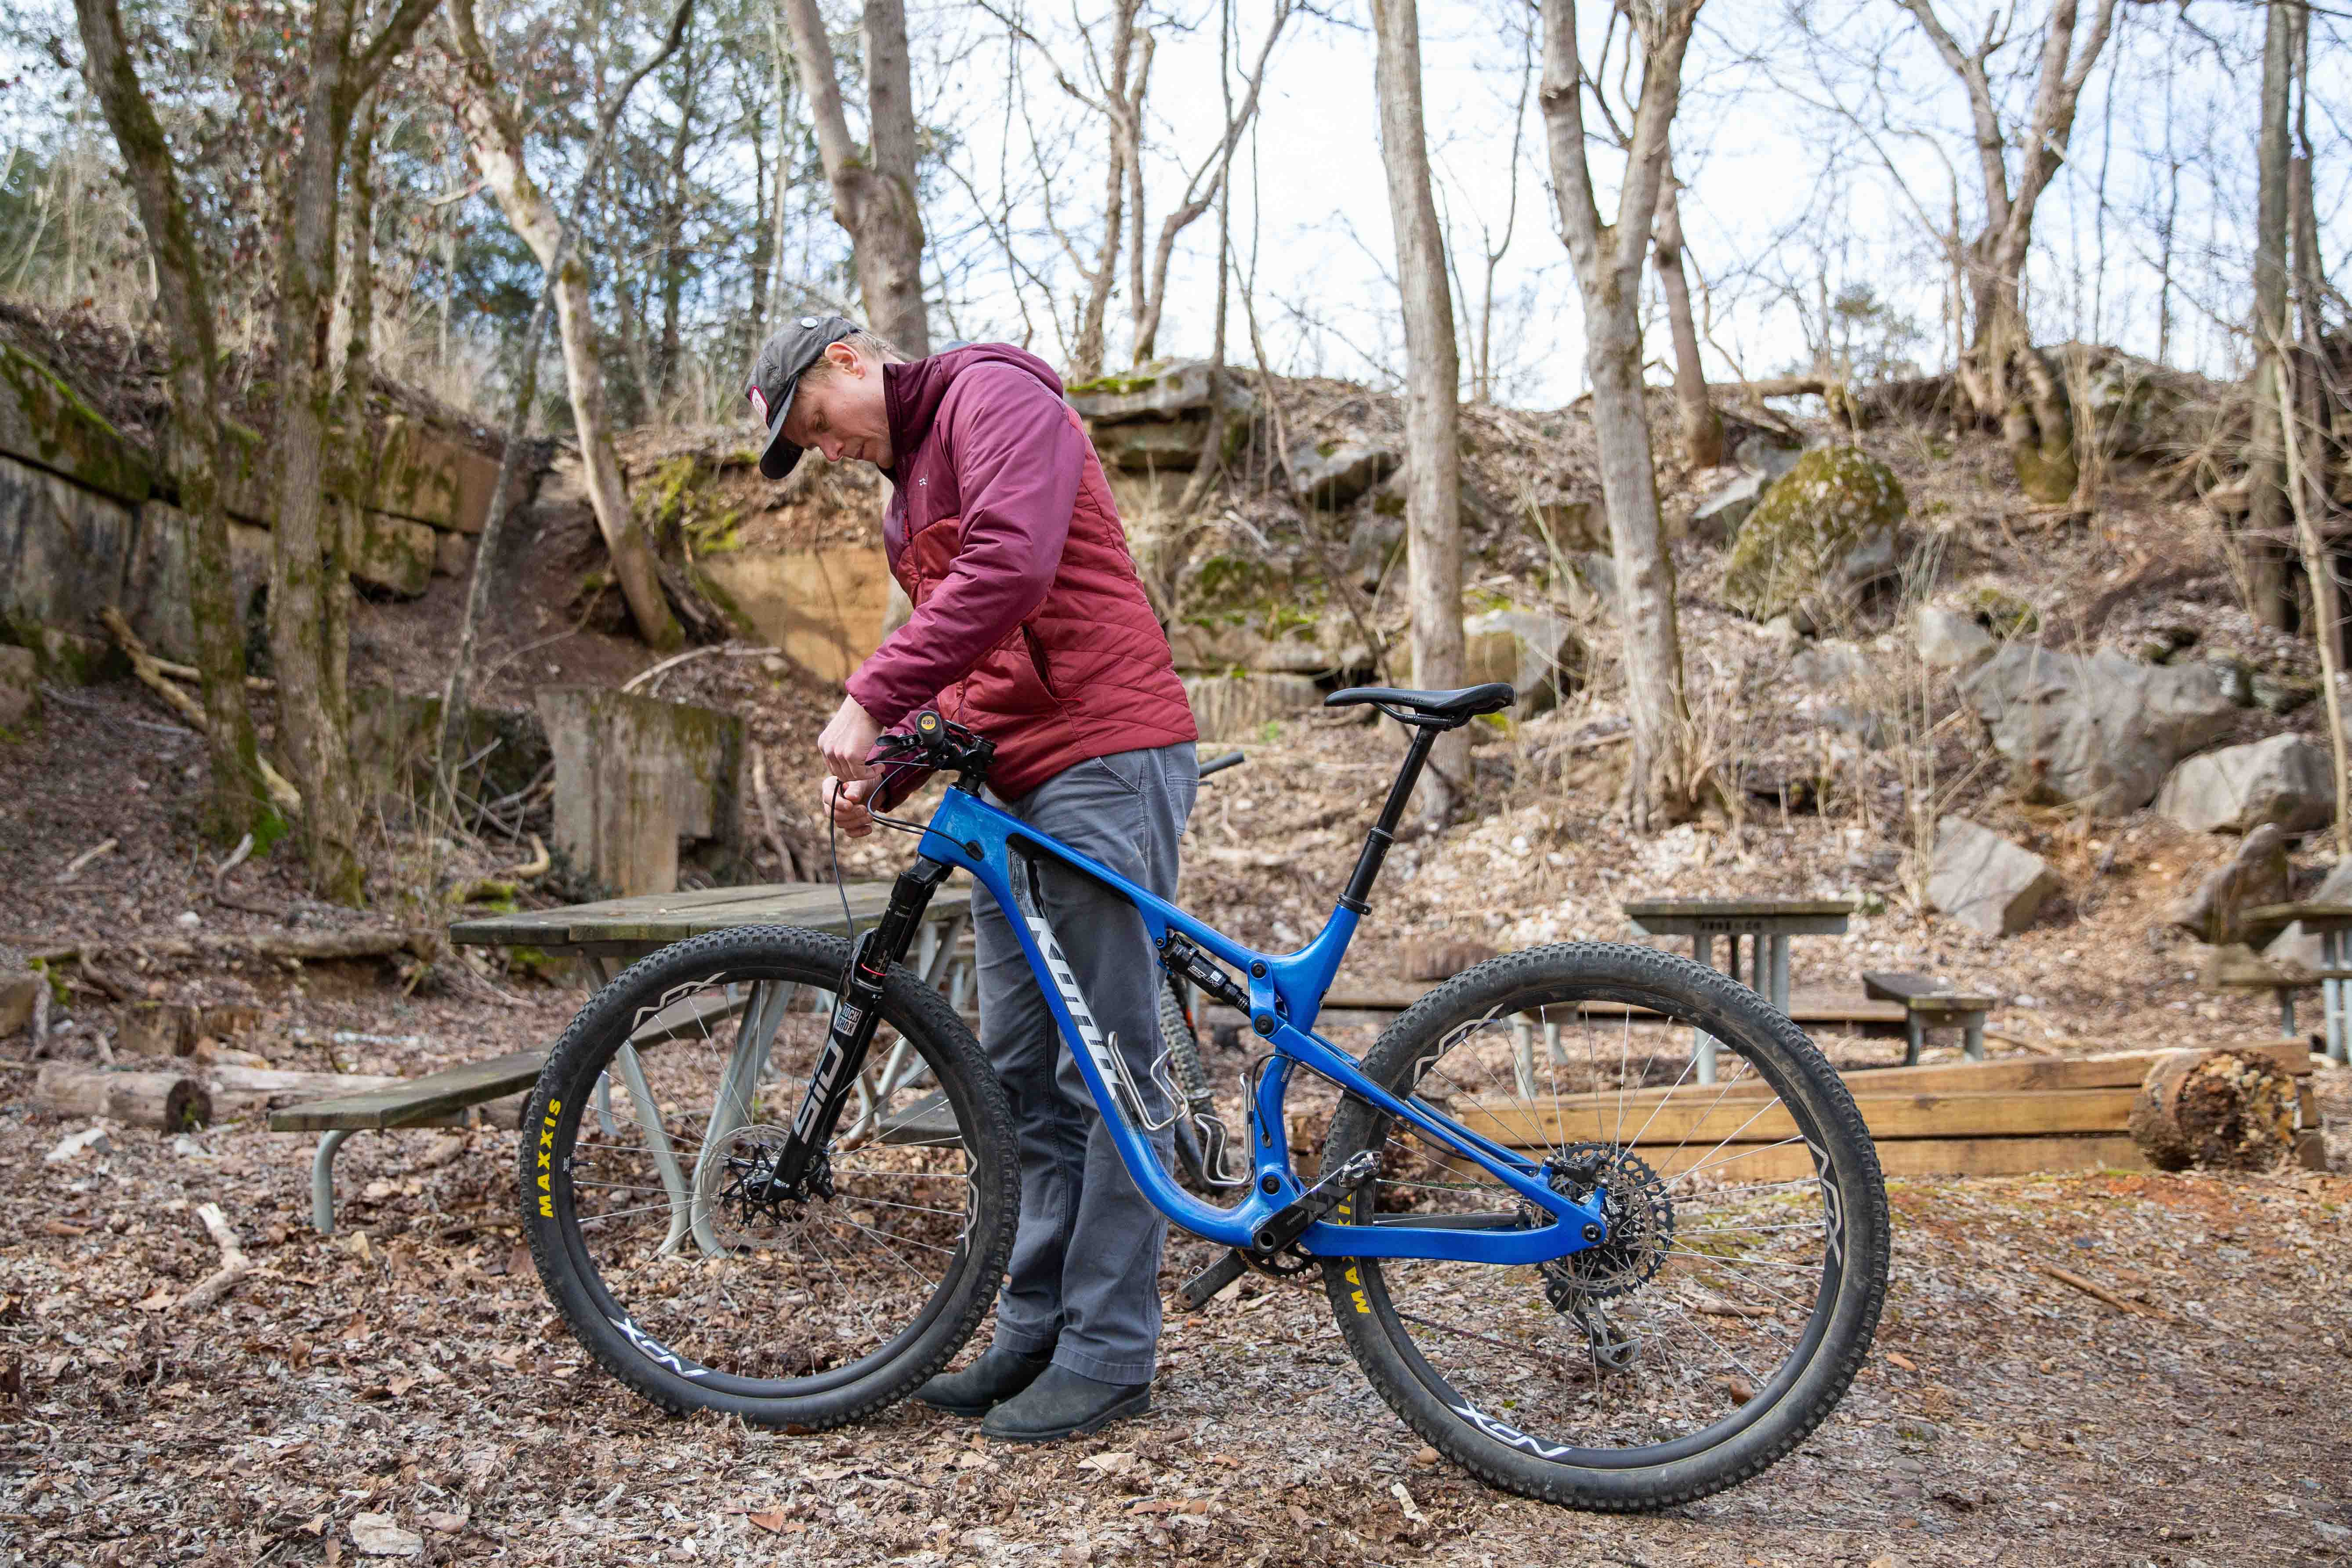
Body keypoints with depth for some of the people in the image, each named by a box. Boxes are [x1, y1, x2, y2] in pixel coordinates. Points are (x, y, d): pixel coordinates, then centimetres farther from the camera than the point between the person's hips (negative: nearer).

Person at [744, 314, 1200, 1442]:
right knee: (1021, 1075, 10)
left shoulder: (994, 396, -4)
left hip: (1104, 763, -10)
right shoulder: (907, 493, 24)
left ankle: (1107, 1355, 3)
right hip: (1011, 787, 10)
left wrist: (869, 700, -23)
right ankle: (1034, 1335, 20)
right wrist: (883, 766, 5)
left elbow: (1010, 565, -23)